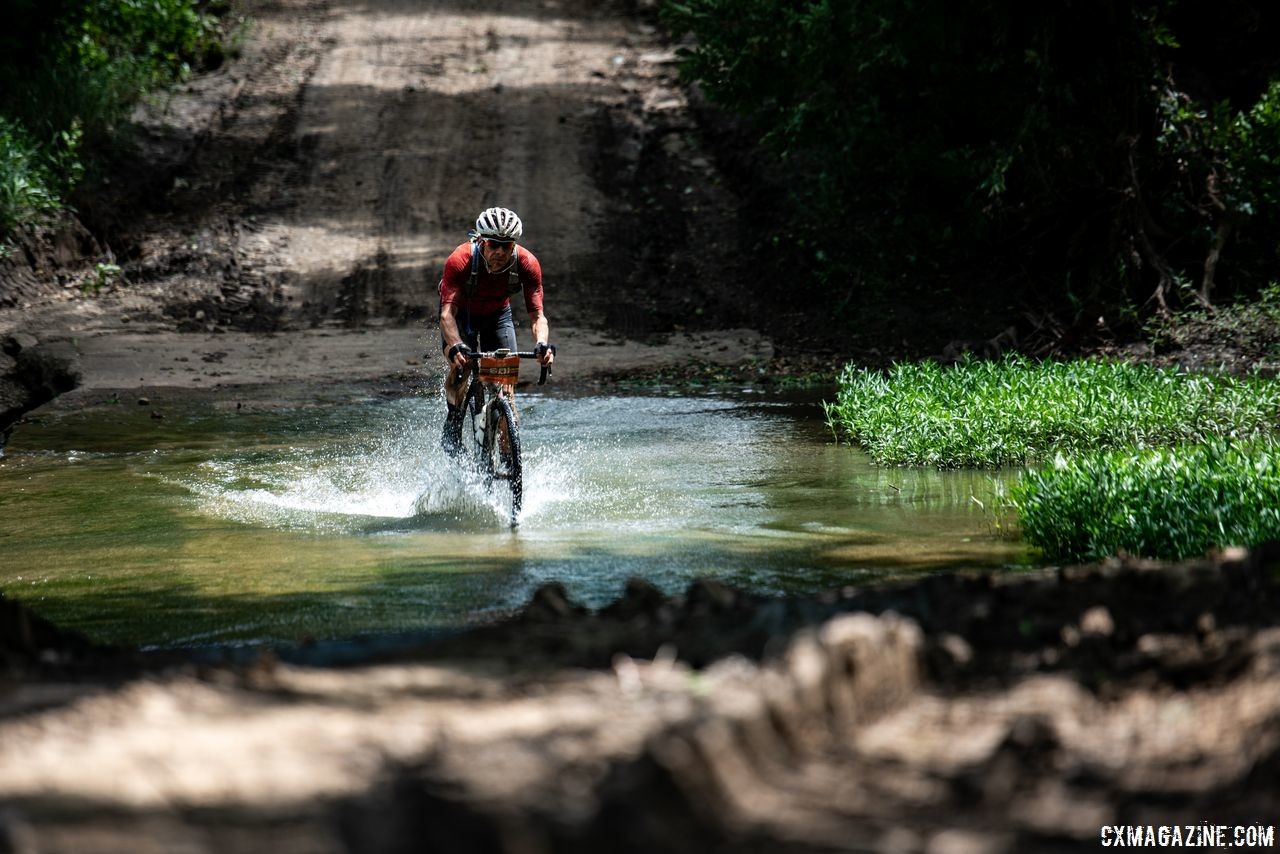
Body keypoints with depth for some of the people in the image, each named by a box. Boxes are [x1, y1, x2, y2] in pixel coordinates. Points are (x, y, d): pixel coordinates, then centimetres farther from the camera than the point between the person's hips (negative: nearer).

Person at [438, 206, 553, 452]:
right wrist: (455, 346, -60)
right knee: (459, 366, -26)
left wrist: (542, 344, -51)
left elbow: (537, 315, -31)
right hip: (461, 314, -2)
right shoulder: (460, 261, -36)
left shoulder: (527, 264, -30)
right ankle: (454, 418, 3)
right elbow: (448, 312, -42)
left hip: (498, 315, 2)